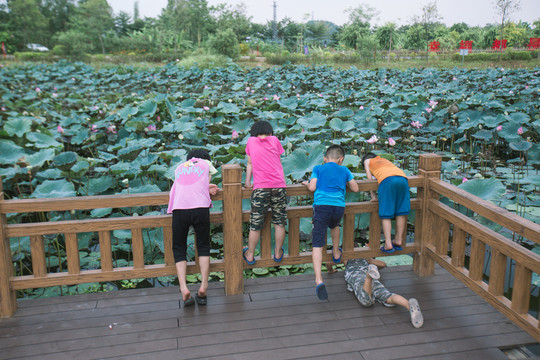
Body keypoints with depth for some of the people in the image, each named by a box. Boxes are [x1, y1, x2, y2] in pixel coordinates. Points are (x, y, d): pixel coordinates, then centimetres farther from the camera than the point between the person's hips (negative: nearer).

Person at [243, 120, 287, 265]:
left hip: (260, 188, -1)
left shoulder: (251, 141, 9)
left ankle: (250, 255, 16)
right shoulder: (275, 140, 11)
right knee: (279, 222, 10)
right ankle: (278, 253, 19)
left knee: (255, 224, 5)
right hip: (279, 186, 1)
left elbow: (250, 163, 16)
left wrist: (247, 182, 25)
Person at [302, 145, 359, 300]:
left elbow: (312, 187, 3)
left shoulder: (318, 168, 15)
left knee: (317, 245, -6)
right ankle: (336, 253, 54)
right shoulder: (344, 170, 20)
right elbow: (355, 188, 21)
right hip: (339, 206, 2)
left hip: (322, 205, -2)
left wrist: (306, 183, 24)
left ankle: (319, 280, -20)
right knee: (334, 225, 38)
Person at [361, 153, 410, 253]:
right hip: (402, 178, 5)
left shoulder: (367, 161, 32)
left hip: (387, 180, -4)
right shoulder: (385, 160, 42)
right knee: (401, 211, 11)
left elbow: (370, 179, 23)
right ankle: (399, 240, 18)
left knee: (386, 214, -2)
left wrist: (374, 197, 24)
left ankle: (388, 244, -8)